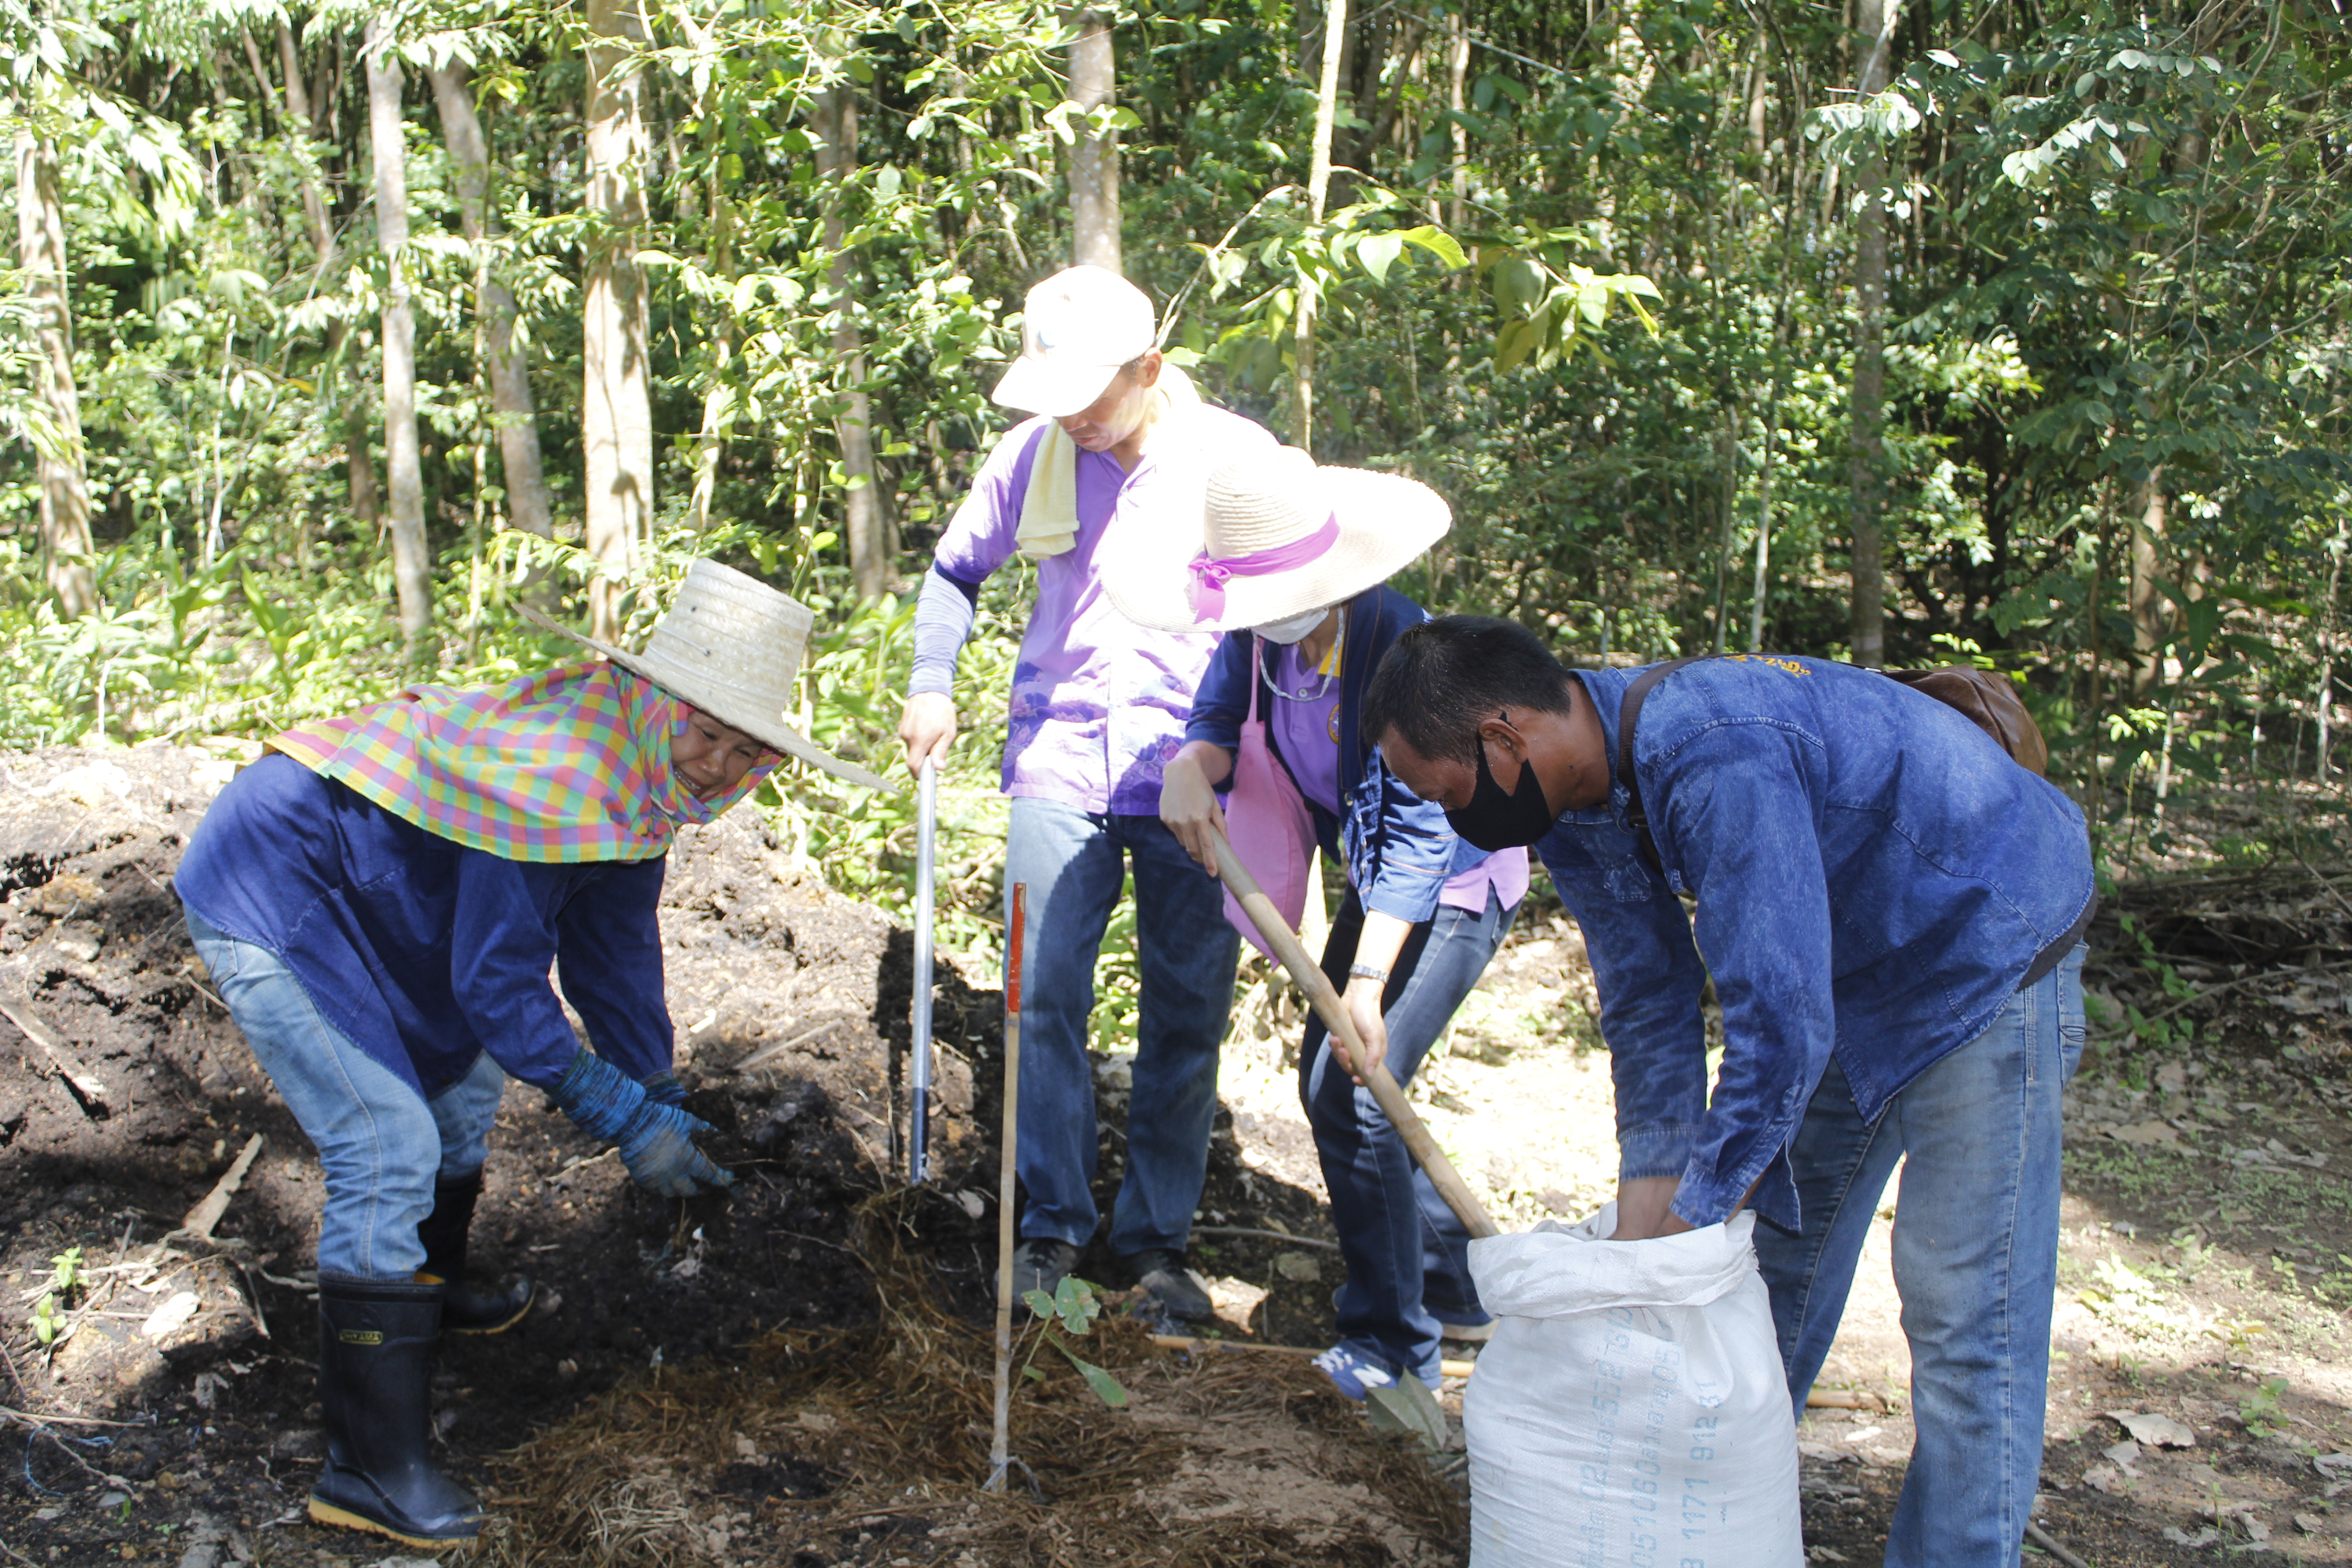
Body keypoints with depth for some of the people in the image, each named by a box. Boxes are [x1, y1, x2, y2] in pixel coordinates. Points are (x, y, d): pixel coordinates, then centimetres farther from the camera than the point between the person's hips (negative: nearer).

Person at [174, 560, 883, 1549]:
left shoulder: (638, 763, -3)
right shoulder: (555, 772, -33)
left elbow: (614, 946, 6)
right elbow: (498, 980, -28)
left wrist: (661, 1096, 7)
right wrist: (628, 1119, -23)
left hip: (359, 900, 10)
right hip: (267, 901, -10)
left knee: (463, 1073, 23)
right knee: (389, 1148, -16)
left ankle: (427, 1294, 48)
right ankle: (369, 1469, -10)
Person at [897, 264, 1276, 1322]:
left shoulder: (1239, 457, -3)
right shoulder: (1032, 454, 3)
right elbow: (956, 570, 18)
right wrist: (932, 686, 3)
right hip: (1059, 768, 1)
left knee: (1187, 1017, 5)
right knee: (1044, 1000, -2)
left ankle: (1158, 1236, 19)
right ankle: (1052, 1225, 13)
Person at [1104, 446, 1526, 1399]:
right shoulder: (1262, 630, -10)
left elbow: (1418, 836, -32)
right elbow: (1220, 717, 0)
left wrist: (1366, 982, -35)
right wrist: (1191, 768, -25)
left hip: (1459, 883, -9)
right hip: (1380, 877, 9)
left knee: (1352, 1091, -14)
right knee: (1327, 1084, 15)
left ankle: (1394, 1344, 2)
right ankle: (1457, 1287, 32)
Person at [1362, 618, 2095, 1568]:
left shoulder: (1716, 759, -38)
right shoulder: (1570, 802, -9)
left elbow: (1780, 1031, -36)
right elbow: (1649, 1009, -4)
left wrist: (1687, 1227, -25)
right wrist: (1641, 1235, -8)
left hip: (1989, 953, -8)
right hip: (1850, 973, 9)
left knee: (1962, 1316, -8)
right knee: (1773, 1253, 15)